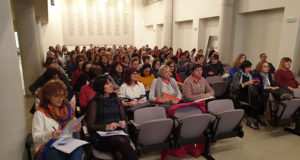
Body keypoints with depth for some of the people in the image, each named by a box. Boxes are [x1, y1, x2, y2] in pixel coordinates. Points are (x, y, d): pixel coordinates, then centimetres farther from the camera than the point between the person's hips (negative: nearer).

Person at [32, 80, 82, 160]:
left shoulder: (68, 107, 13)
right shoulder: (40, 113, -1)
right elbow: (36, 137, -7)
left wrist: (75, 128, 0)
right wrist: (50, 134, -26)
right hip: (49, 147, -3)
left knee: (79, 148, -29)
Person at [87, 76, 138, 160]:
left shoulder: (115, 98, 13)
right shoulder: (95, 103, 0)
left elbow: (123, 117, 18)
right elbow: (90, 125, -3)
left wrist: (123, 122, -5)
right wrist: (106, 127, -18)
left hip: (118, 133, 3)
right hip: (101, 138, -2)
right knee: (121, 140, -32)